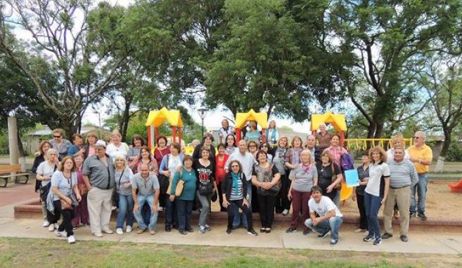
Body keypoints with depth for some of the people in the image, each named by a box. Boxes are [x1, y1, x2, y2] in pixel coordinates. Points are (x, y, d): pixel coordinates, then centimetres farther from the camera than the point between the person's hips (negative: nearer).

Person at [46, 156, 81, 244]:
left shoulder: (74, 174, -1)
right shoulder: (57, 174, -18)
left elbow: (75, 186, 6)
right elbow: (54, 189, -20)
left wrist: (77, 194, -14)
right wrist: (65, 198, -23)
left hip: (69, 198, 6)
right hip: (57, 198, -6)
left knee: (71, 215, 2)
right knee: (66, 214, -20)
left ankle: (60, 230, 29)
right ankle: (70, 235, -9)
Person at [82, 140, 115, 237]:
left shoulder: (110, 158, 10)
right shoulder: (90, 160, -4)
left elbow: (115, 170, 19)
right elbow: (85, 174, -4)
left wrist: (114, 184, 11)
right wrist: (89, 187, -10)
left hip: (109, 189, 5)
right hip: (96, 189, -5)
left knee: (107, 209, 13)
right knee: (95, 210, -1)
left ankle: (105, 227, 25)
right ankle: (96, 230, 8)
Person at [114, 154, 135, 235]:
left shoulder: (128, 170, -12)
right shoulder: (114, 171, -4)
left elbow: (132, 181, -19)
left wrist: (129, 184, -38)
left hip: (130, 193, -1)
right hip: (121, 193, 1)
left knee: (130, 209, 7)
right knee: (122, 209, -13)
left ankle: (129, 225, 28)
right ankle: (119, 227, 2)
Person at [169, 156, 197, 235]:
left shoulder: (194, 171, 6)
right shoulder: (180, 171, -10)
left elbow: (196, 182, 14)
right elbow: (174, 182, -12)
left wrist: (195, 193, 12)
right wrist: (172, 193, -16)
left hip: (191, 196, 5)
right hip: (181, 195, -5)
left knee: (189, 212, 14)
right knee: (181, 212, 3)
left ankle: (188, 226, 26)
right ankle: (181, 228, 11)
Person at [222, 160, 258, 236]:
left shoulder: (242, 175, 0)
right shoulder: (228, 176, -7)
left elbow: (245, 187, 2)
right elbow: (223, 188, -5)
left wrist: (245, 199, -4)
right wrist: (224, 199, -9)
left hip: (240, 199, 2)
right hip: (230, 199, -2)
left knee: (248, 211, -11)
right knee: (231, 214, -12)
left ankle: (250, 229, 7)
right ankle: (229, 227, 20)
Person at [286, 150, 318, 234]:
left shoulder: (313, 167, 0)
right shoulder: (297, 166, 3)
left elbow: (315, 181, 2)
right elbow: (293, 180, 8)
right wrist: (290, 191, 5)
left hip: (307, 191, -1)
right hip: (296, 190, 2)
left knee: (306, 210, 6)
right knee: (295, 209, 8)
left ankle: (306, 227, 20)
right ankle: (293, 225, 22)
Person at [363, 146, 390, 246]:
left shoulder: (384, 166, -9)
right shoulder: (371, 165, 9)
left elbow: (387, 182, -10)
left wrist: (385, 197, -12)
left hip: (377, 194, -6)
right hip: (367, 192, 6)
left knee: (373, 216, -7)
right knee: (368, 215, 9)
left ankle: (378, 236, 10)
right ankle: (371, 234, 24)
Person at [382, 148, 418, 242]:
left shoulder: (409, 164, 1)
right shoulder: (388, 163, 3)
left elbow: (415, 178, 11)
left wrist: (408, 187, 9)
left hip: (403, 190, -1)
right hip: (390, 189, 2)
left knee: (404, 212, 3)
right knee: (387, 211, 4)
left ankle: (403, 234, 16)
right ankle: (388, 232, 17)